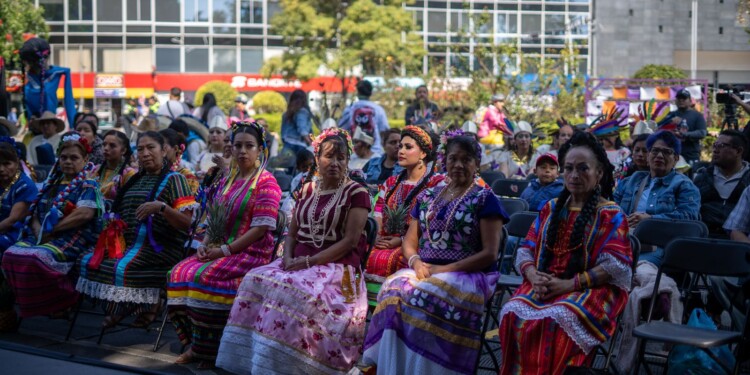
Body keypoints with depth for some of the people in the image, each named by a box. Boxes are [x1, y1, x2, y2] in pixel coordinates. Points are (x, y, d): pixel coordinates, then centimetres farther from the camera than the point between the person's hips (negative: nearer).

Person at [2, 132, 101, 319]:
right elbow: (36, 213, 18)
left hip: (72, 239, -7)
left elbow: (85, 214, -17)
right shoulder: (52, 184, 21)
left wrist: (51, 230, -14)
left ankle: (61, 303, -14)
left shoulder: (87, 185, 0)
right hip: (43, 237, 7)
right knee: (12, 254, -20)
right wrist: (39, 231, -7)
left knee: (37, 258, -34)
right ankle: (28, 300, -6)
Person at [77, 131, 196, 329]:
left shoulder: (174, 179, -1)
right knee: (89, 261, -9)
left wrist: (161, 207, -26)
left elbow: (186, 222, -10)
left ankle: (150, 303, -6)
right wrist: (114, 219, 10)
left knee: (121, 267, -30)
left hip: (159, 247, -8)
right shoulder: (135, 180, 20)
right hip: (127, 242, 8)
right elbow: (123, 212, 33)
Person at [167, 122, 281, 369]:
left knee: (204, 278, -28)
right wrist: (205, 244, -1)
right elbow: (213, 219, 20)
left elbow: (261, 228, -15)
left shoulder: (266, 183, -7)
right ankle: (193, 343, -7)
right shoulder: (226, 182, 16)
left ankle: (206, 348, -12)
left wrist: (225, 250, -17)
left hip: (251, 253, -7)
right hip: (221, 250, 7)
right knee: (180, 273, -15)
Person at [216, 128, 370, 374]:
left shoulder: (356, 193, -1)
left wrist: (309, 261, -16)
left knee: (292, 291, -34)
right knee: (256, 280, -20)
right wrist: (289, 258, -5)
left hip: (336, 266, -6)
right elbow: (291, 233, 17)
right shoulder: (307, 190, 17)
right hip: (298, 263, 6)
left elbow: (350, 240, -10)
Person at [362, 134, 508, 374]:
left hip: (468, 275, -4)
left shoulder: (485, 200, 2)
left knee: (419, 296, -34)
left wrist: (445, 269, -14)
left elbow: (489, 254, -6)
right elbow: (409, 242, 18)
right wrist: (416, 262, -6)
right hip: (424, 270, 4)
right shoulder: (427, 197, 18)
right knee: (393, 290, -29)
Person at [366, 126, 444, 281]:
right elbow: (378, 215, 16)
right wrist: (376, 237, -6)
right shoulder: (391, 183, 23)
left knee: (385, 260, -37)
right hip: (384, 243, 5)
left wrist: (402, 240, -13)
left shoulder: (437, 183, 2)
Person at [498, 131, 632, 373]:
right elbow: (526, 250, 15)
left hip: (591, 290, -4)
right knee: (513, 314, -29)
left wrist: (570, 284, -18)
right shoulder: (551, 208, 20)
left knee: (557, 320, -37)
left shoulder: (611, 215, 3)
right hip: (543, 286, 4)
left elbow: (615, 266, -8)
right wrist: (533, 276, -9)